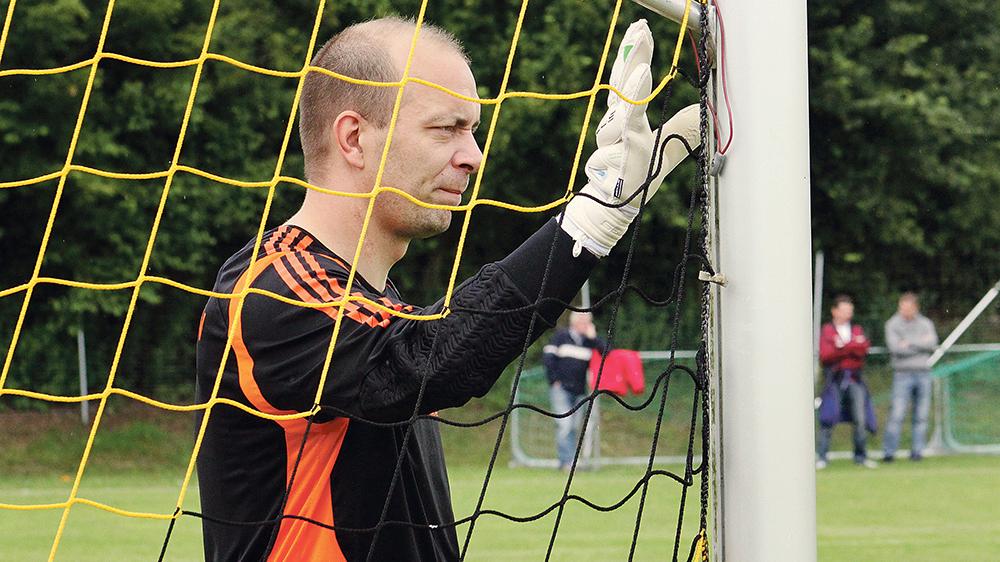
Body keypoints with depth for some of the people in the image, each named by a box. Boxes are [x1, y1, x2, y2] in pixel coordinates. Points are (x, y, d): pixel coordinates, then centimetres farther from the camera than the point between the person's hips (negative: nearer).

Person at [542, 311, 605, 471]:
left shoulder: (590, 341, 11)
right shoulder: (561, 336, 2)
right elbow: (547, 357, 0)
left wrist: (593, 338, -7)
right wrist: (554, 379, -6)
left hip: (579, 392, 4)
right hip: (561, 389, -4)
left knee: (574, 427, 6)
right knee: (564, 425, -14)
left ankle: (570, 463, 10)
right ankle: (565, 461, -16)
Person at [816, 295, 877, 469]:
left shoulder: (857, 330, 18)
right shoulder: (827, 330, 7)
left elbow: (863, 351, 0)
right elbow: (824, 355, -8)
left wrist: (842, 346, -13)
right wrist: (852, 347, -12)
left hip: (855, 379, 3)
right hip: (834, 380, -3)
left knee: (860, 419, -1)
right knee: (828, 420, -11)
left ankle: (861, 456, 9)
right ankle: (821, 457, -8)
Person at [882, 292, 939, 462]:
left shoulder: (926, 324, 10)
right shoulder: (892, 324, 2)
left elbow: (932, 344, -5)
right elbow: (895, 347, -12)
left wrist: (910, 343, -10)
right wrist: (921, 344, -5)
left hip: (923, 373, 3)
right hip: (902, 373, -3)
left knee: (921, 415, 3)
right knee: (897, 414, -9)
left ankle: (917, 451, 10)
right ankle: (889, 452, -6)